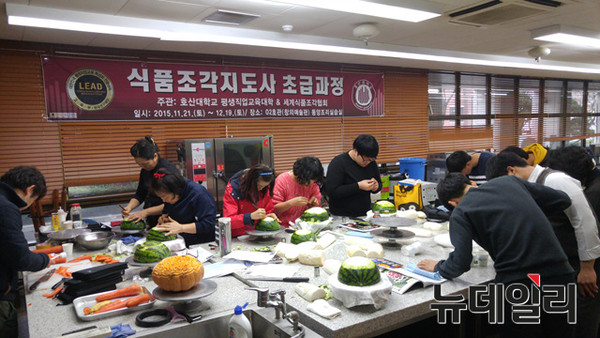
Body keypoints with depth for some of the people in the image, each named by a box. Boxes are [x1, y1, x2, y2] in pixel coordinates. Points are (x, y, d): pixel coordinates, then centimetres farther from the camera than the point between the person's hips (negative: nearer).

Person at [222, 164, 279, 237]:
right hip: (237, 237, -2)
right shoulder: (233, 188, -14)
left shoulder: (264, 188, 0)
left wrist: (271, 215, -9)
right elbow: (228, 220, -19)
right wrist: (251, 216, -31)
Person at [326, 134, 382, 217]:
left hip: (365, 215, 4)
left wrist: (376, 187, -3)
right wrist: (358, 186, -22)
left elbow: (379, 184, 21)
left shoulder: (371, 163, 7)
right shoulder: (338, 163, -10)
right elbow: (331, 191, -17)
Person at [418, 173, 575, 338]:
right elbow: (563, 200, 17)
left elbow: (460, 264, -9)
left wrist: (438, 267, 12)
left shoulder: (460, 213, -2)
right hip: (560, 274, 5)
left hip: (517, 283, -5)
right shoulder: (509, 180, 12)